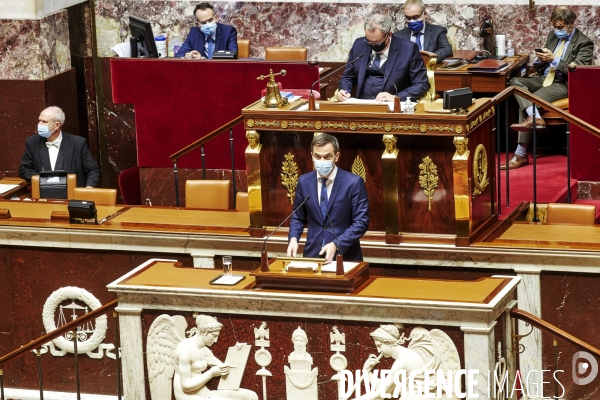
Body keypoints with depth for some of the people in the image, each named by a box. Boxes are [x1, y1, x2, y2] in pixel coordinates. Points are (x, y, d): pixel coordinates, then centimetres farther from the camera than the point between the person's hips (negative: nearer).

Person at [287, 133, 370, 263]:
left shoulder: (353, 182, -7)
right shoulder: (304, 181, 5)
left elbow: (361, 222, -7)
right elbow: (298, 218, 13)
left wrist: (336, 244, -18)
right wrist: (293, 239, -6)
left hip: (344, 256, -3)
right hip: (313, 253, 3)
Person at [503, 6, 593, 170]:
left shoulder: (584, 43, -5)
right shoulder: (553, 35, 16)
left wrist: (554, 59, -22)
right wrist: (541, 59, -5)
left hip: (564, 84, -7)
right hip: (543, 79, 7)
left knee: (528, 101, -29)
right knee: (515, 81, -23)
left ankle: (521, 154, -36)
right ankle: (535, 118, -40)